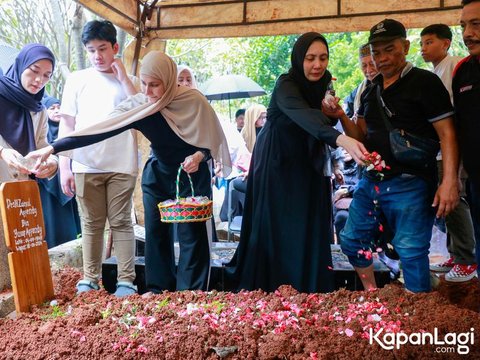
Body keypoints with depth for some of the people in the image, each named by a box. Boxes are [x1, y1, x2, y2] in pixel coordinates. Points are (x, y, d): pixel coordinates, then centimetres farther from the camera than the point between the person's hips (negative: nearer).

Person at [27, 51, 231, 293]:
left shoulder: (193, 101, -20)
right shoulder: (137, 106, -14)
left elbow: (215, 141, -9)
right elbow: (99, 131, -18)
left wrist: (199, 155, -29)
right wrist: (53, 148, -22)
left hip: (193, 176, -3)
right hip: (157, 176, 3)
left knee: (191, 235, -3)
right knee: (155, 234, 4)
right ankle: (159, 291, 18)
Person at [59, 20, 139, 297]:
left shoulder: (128, 81, 10)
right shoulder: (77, 79, 9)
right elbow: (67, 125, 7)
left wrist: (123, 77, -4)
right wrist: (64, 166, -1)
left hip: (121, 165, -1)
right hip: (86, 165, 1)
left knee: (121, 222, 2)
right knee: (92, 223, 6)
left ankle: (126, 280, 5)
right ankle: (90, 279, 15)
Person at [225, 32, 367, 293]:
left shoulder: (321, 85, 4)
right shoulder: (285, 85, -19)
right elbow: (304, 116, -41)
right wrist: (341, 139, -56)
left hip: (306, 171, 7)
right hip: (277, 170, -6)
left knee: (309, 236, 7)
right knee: (278, 235, -2)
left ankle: (310, 295, 19)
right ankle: (270, 294, 12)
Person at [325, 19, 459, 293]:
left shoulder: (425, 82, -7)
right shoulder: (371, 90, 14)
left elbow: (447, 134, -12)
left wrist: (450, 181, -21)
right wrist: (341, 117, -3)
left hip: (410, 183, -7)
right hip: (371, 181, 8)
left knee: (411, 251, -6)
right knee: (352, 240, 14)